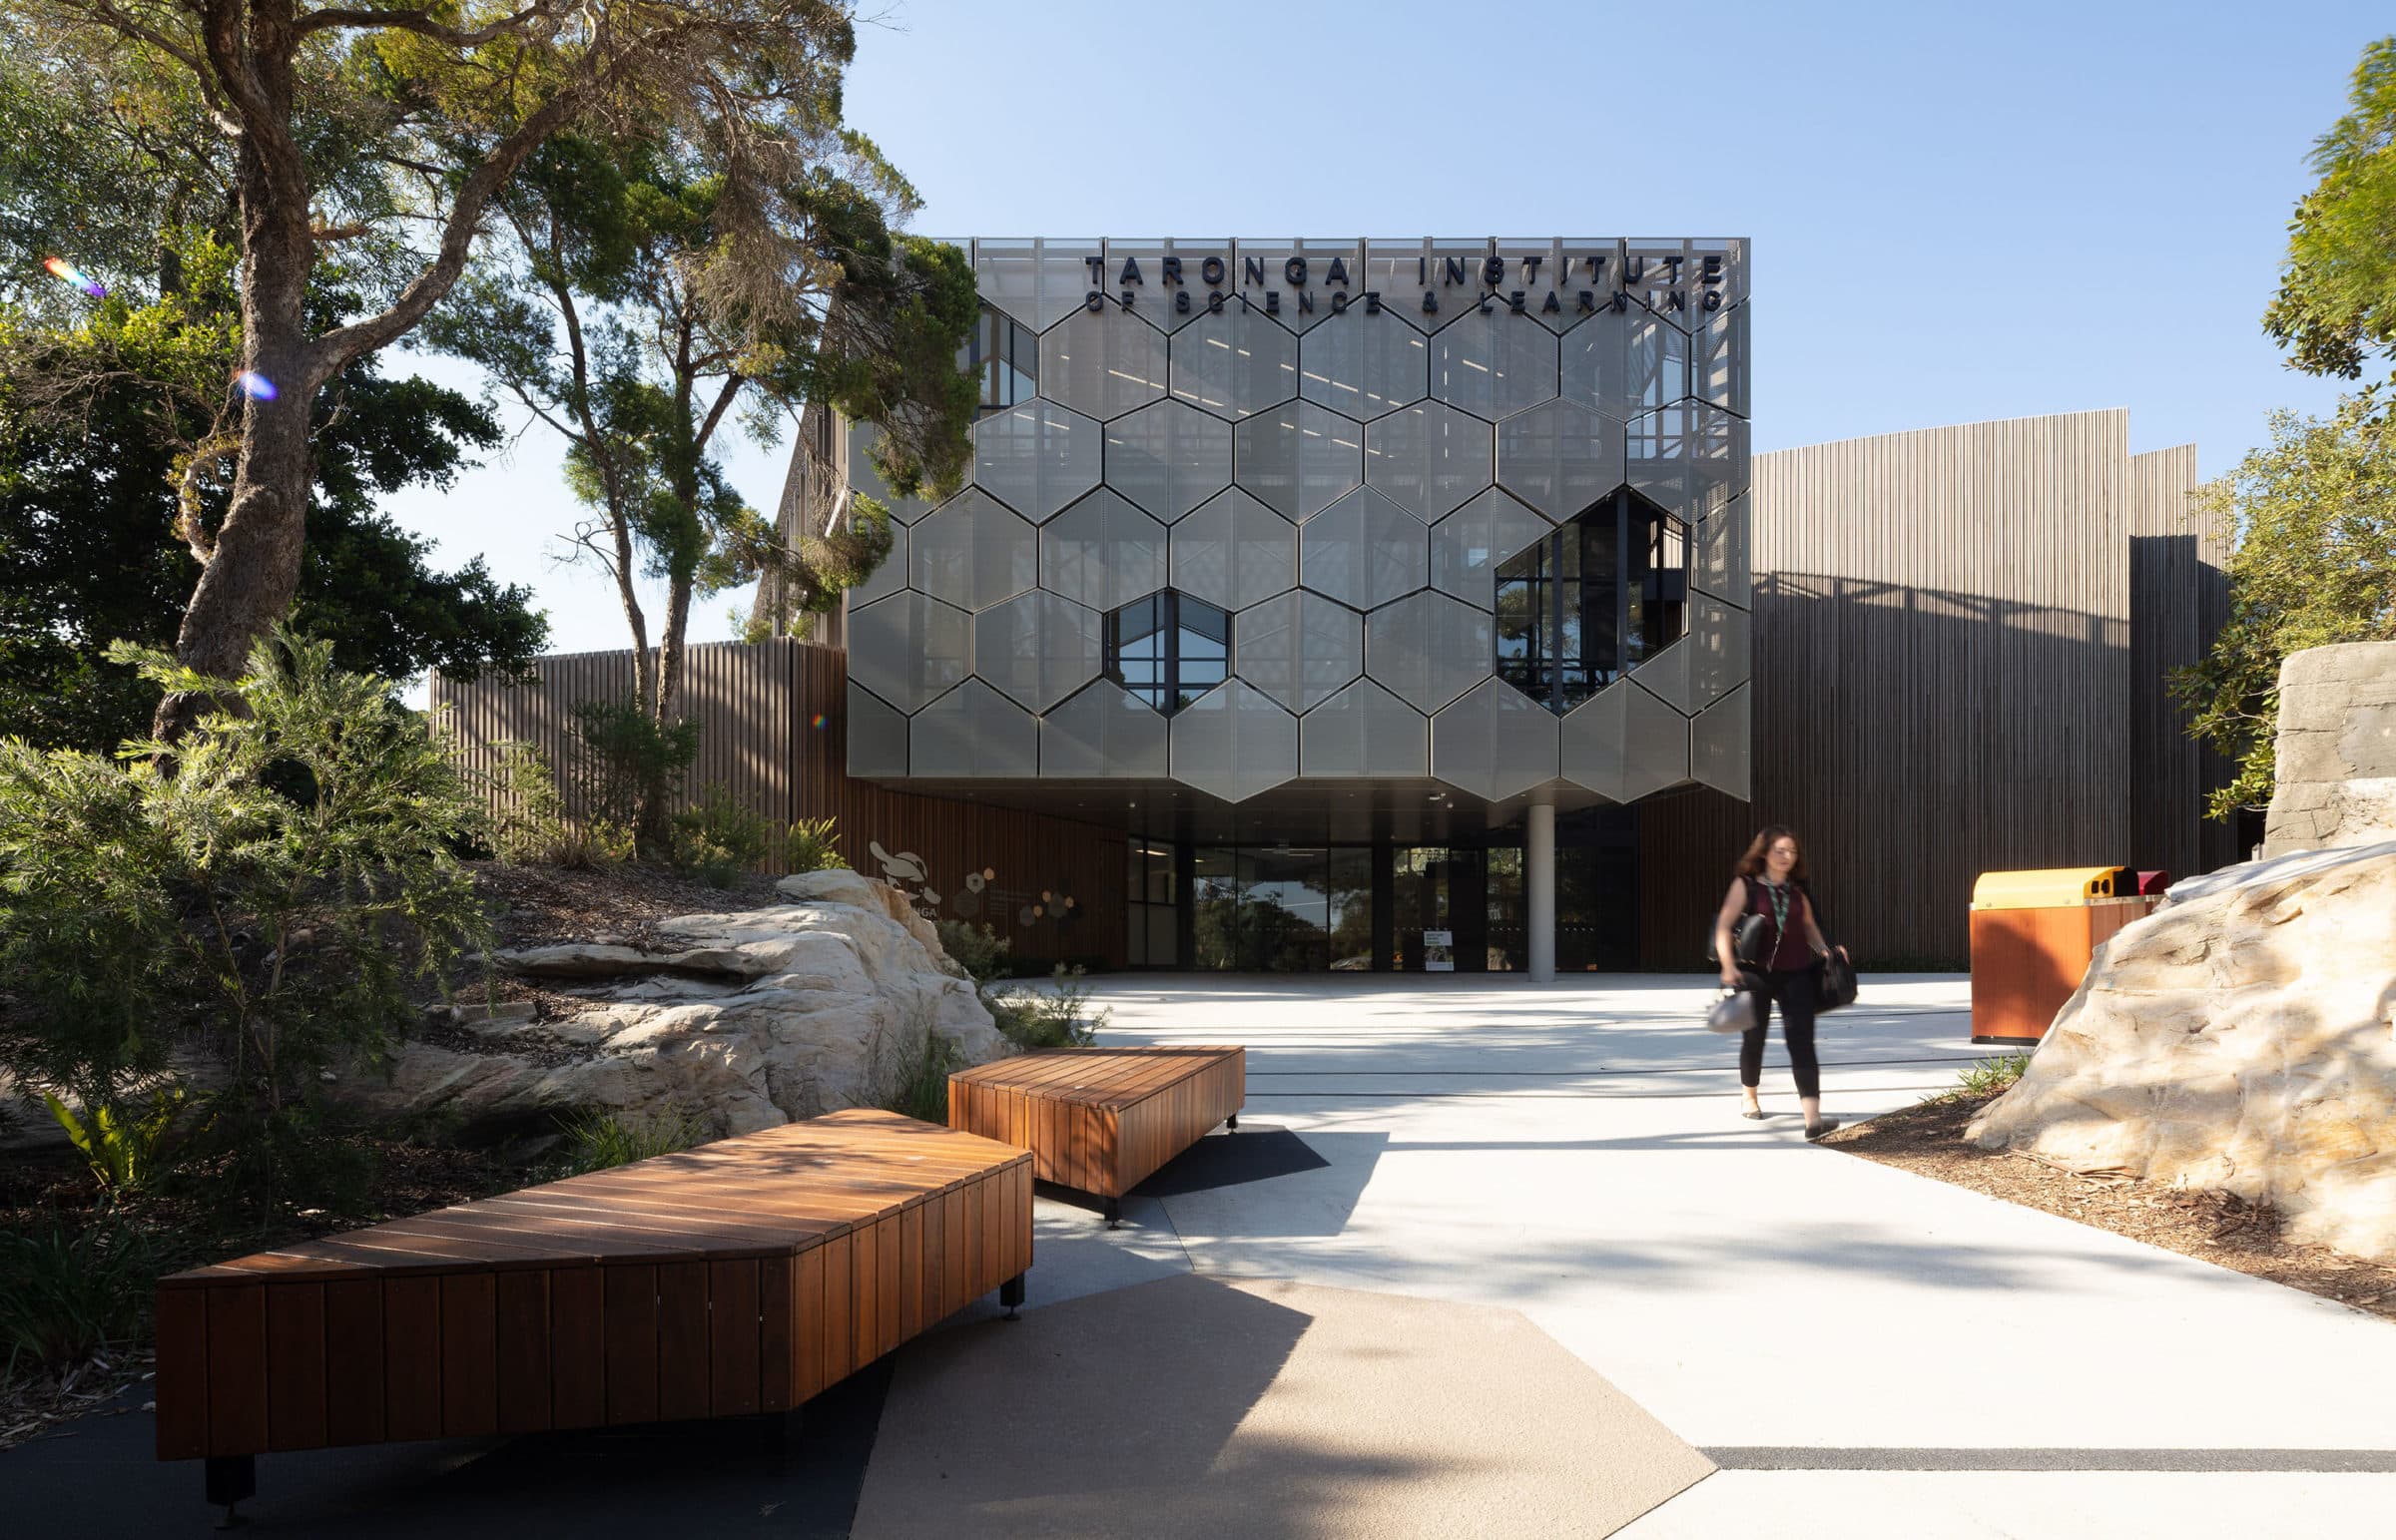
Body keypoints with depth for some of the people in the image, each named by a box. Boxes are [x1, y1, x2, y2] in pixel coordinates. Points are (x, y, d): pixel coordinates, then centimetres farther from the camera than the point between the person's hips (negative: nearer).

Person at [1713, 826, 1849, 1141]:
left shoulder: (1797, 891, 10)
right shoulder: (1746, 885, -3)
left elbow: (1808, 925, 25)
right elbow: (1723, 926, -10)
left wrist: (1824, 949, 6)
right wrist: (1729, 966, -23)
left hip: (1795, 975, 2)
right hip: (1756, 974, -2)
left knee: (1802, 1043, -11)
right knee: (1754, 1038, 13)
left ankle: (1813, 1118, -19)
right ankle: (1748, 1096, 42)